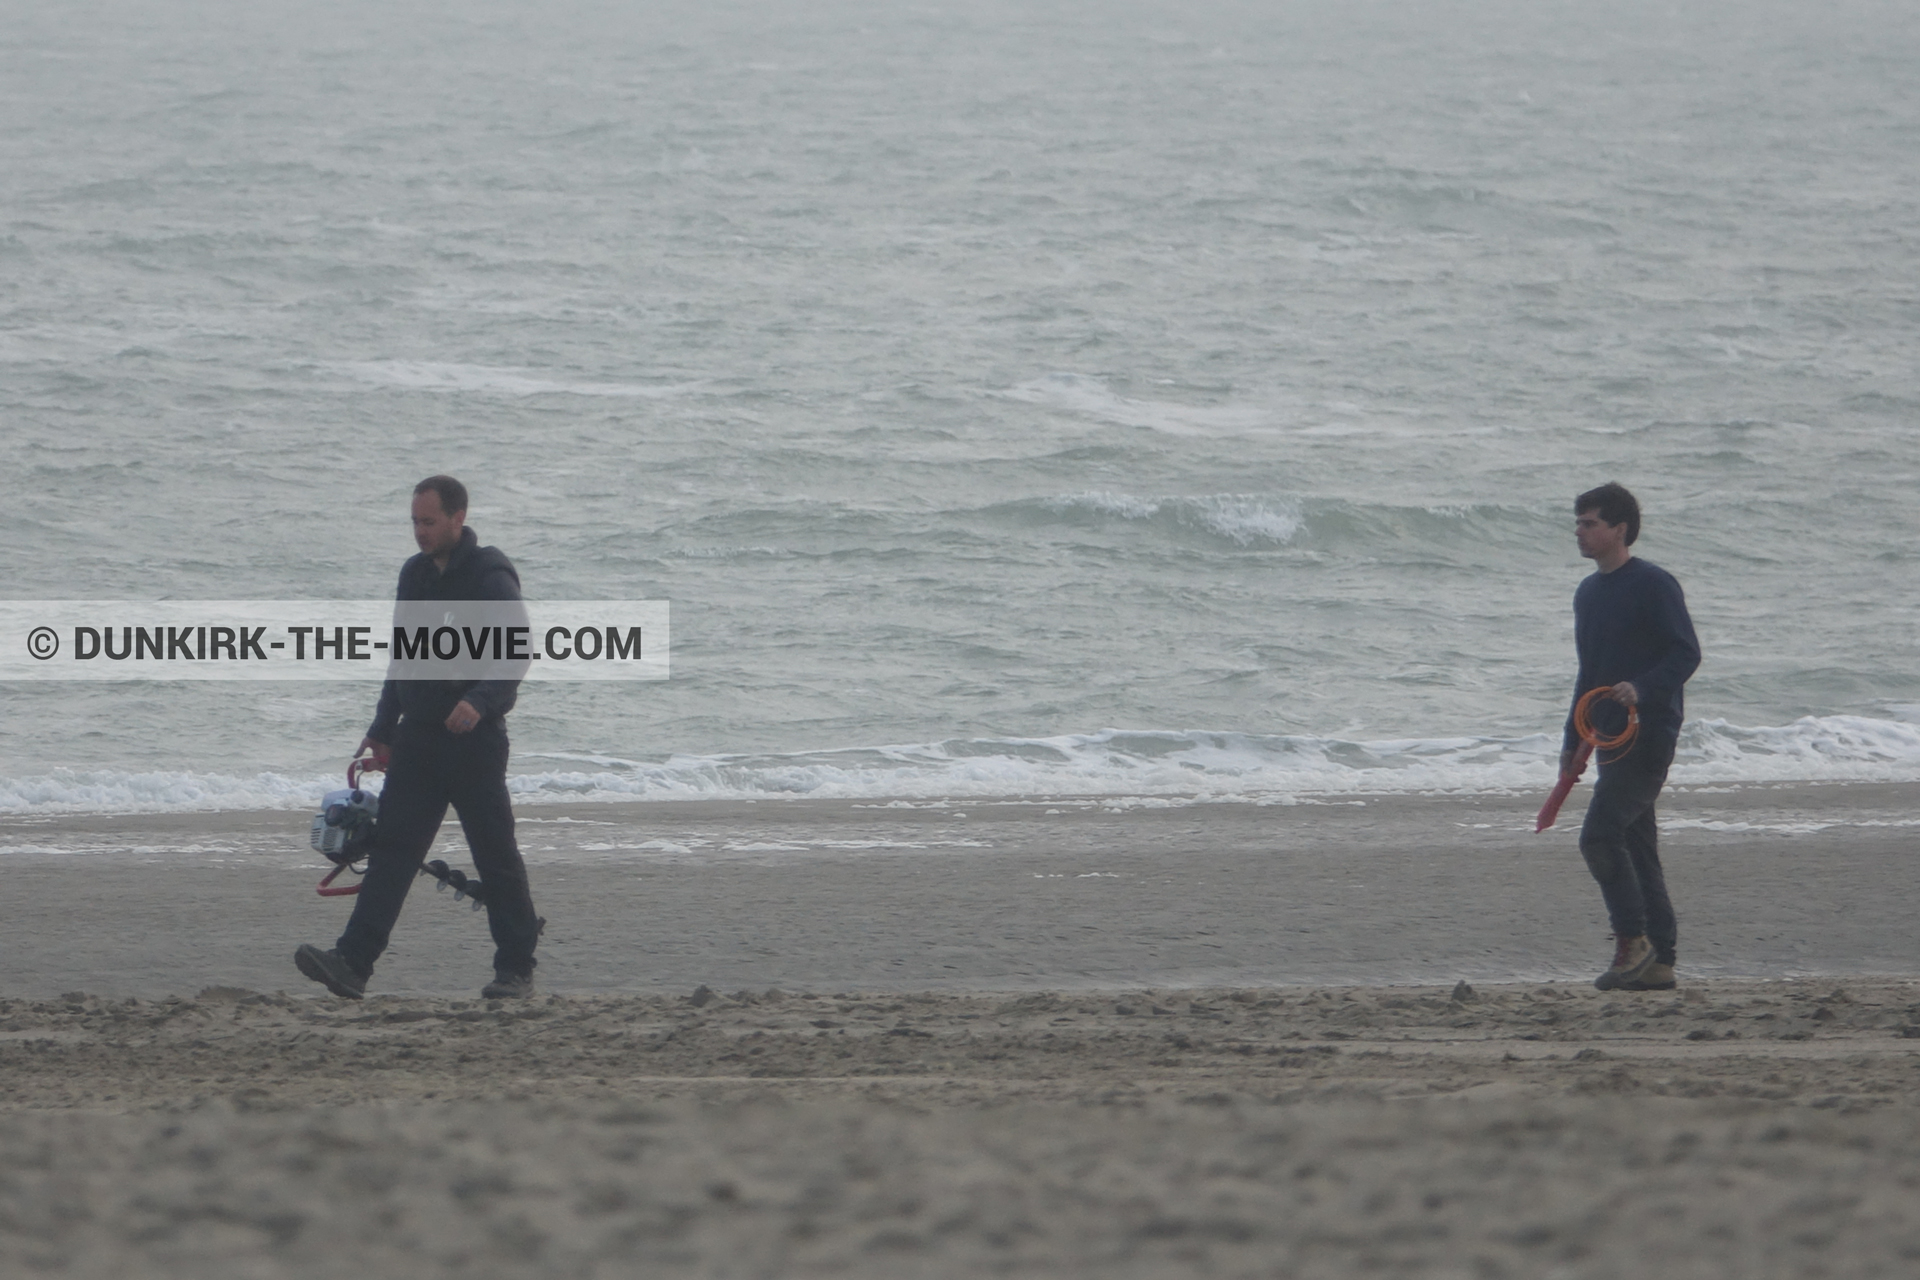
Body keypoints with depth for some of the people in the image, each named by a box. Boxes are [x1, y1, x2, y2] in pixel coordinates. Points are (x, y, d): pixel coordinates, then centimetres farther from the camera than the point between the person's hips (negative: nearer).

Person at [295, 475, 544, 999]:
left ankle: (516, 970, 11)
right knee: (392, 848, -3)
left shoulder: (490, 578, -10)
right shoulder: (415, 574, 14)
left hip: (474, 740, -7)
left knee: (495, 856, 1)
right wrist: (382, 730, 23)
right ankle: (352, 963, -11)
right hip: (418, 739, 7)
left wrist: (480, 701, -35)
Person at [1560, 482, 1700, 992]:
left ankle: (1632, 940, -10)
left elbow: (1686, 654, -14)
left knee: (1600, 834, -18)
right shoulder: (1588, 592, 17)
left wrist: (1641, 689, -29)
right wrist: (1572, 744, 22)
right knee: (1636, 846, 8)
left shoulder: (1653, 585, -9)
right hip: (1611, 736, 9)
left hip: (1648, 734, -9)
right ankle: (1658, 962, 10)